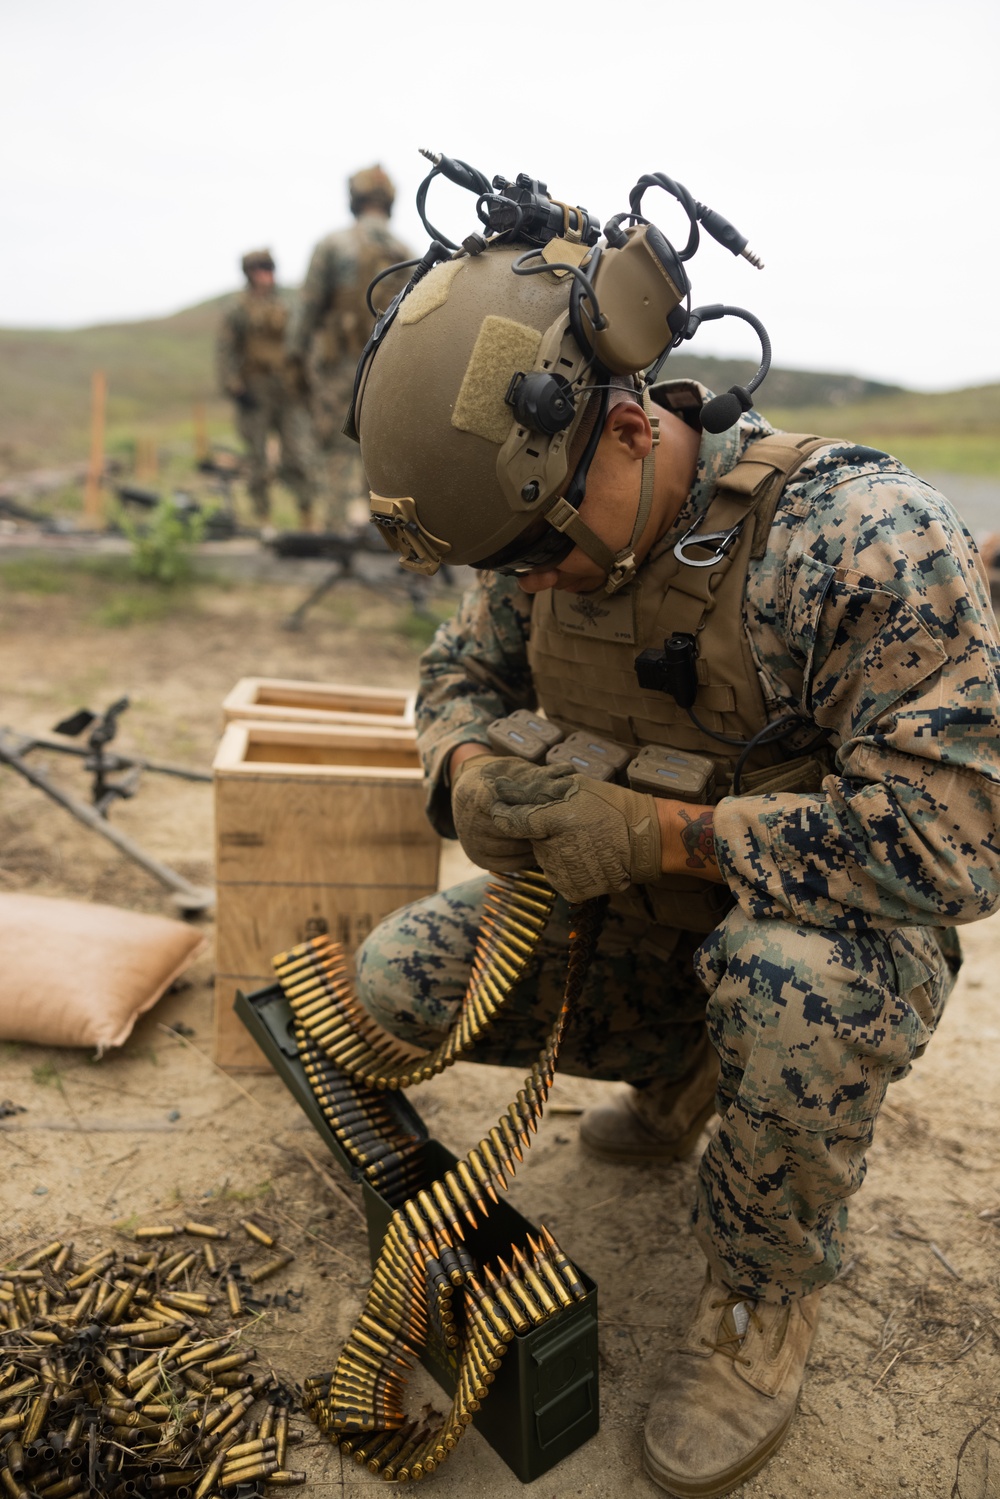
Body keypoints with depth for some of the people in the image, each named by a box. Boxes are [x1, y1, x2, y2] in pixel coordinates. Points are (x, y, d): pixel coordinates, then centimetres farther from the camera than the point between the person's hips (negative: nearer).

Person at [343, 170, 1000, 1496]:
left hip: (831, 923, -5)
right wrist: (466, 767, -17)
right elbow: (462, 670, 8)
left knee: (796, 986, -40)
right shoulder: (551, 530, -7)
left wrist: (660, 831, -31)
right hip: (634, 904, 6)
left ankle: (766, 1299, -6)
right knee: (395, 987, -4)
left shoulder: (866, 537, -29)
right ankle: (680, 1072, 20)